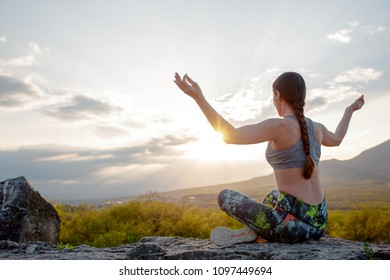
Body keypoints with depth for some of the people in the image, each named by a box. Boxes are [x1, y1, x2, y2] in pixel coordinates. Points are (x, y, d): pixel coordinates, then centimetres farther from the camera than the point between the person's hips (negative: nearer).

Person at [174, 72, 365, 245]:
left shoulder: (280, 126, -15)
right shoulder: (316, 128, 8)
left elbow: (230, 136, -22)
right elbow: (337, 139, 32)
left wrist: (198, 97, -24)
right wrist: (350, 110, 50)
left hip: (293, 225, -7)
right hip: (319, 224, 7)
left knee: (225, 196, 10)